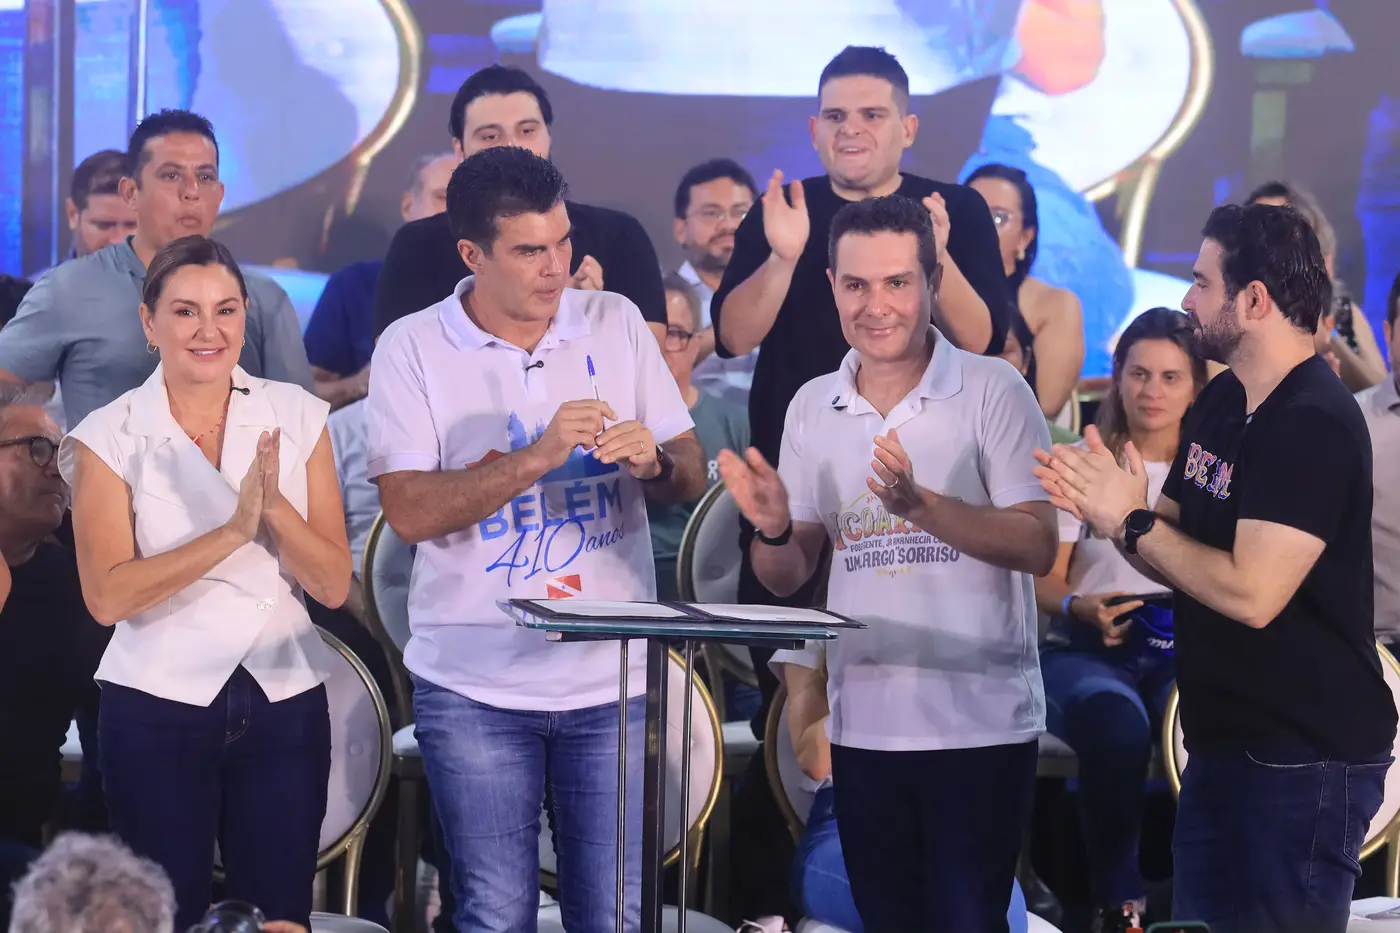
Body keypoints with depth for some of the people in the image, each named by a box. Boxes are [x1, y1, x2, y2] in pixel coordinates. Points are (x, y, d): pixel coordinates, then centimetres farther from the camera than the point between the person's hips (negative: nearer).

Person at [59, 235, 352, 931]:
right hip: (157, 710, -2)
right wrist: (233, 532, -20)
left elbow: (333, 585, -1)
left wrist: (275, 507, -18)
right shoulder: (109, 438, -3)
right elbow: (106, 597, -14)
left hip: (285, 705, 2)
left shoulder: (296, 417, 3)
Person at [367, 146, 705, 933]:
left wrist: (654, 460, -15)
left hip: (613, 678, 2)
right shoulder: (414, 348, -3)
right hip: (476, 688, -2)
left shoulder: (616, 323, 6)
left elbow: (693, 477, 8)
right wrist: (539, 456, -21)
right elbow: (409, 511, -13)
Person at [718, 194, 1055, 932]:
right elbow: (787, 579, 11)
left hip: (979, 725, -4)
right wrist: (773, 530, -12)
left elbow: (1038, 547, -13)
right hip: (863, 726, 5)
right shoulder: (812, 408, 8)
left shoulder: (993, 392, -6)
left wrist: (919, 505, -26)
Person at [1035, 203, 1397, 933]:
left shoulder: (1315, 426, -20)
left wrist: (1130, 521, -18)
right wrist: (1104, 508, -6)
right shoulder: (1221, 402, 10)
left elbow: (1251, 592, -27)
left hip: (1305, 756, -9)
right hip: (1224, 739, 9)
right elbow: (1181, 555, 13)